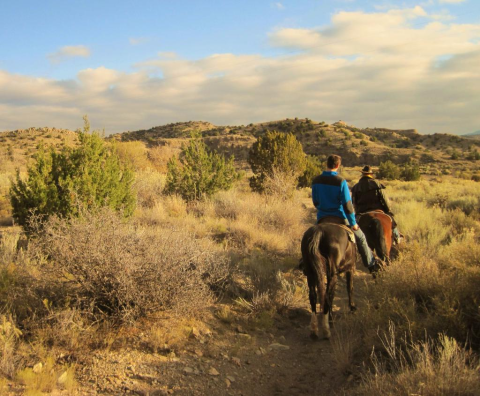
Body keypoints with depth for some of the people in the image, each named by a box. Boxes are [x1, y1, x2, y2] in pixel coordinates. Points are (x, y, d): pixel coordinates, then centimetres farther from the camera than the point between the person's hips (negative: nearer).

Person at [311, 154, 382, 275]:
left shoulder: (316, 181, -3)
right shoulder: (340, 182, -18)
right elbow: (347, 204, -18)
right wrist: (353, 223, -9)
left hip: (322, 218, 3)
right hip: (339, 217, -3)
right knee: (360, 237, 15)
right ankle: (371, 264, 22)